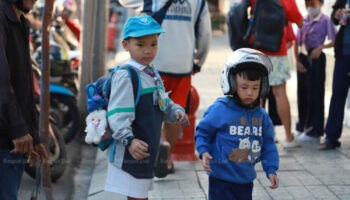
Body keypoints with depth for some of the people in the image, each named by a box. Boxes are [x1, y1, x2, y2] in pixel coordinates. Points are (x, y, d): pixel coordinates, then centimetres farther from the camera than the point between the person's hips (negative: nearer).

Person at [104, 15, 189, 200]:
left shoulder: (153, 75, 12)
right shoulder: (125, 76, -19)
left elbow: (164, 105, 22)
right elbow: (117, 115, -26)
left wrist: (177, 112, 1)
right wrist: (129, 140, -40)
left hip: (147, 152, 9)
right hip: (130, 155, -9)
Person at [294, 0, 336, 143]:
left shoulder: (325, 20, -6)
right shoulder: (304, 20, 11)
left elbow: (334, 41, -10)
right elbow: (297, 42, 10)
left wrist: (321, 47, -23)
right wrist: (297, 60, 0)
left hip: (316, 58, -6)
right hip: (303, 58, 6)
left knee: (315, 95, -3)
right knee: (302, 94, 11)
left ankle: (314, 132, 1)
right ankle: (303, 127, 23)